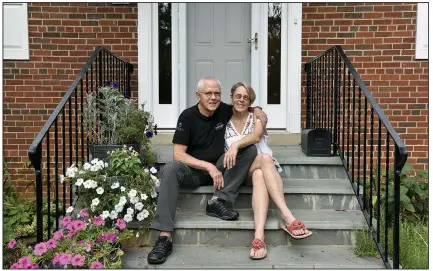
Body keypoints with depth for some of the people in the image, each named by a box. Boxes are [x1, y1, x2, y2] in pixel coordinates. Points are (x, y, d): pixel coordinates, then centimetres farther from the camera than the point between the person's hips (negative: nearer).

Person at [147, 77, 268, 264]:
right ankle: (164, 238, -40)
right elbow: (178, 154, -17)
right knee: (170, 169, -35)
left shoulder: (224, 110, -1)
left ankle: (217, 201, -24)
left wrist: (256, 110, -3)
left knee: (250, 149, -15)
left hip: (218, 169, 3)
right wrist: (208, 166, -27)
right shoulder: (187, 116, -11)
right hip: (193, 170, -3)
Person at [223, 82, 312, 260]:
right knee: (264, 158, -36)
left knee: (259, 175, -39)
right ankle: (287, 216, -50)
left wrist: (236, 145, -31)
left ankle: (259, 235, -55)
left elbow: (256, 136, -15)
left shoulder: (257, 116, 6)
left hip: (261, 168, 1)